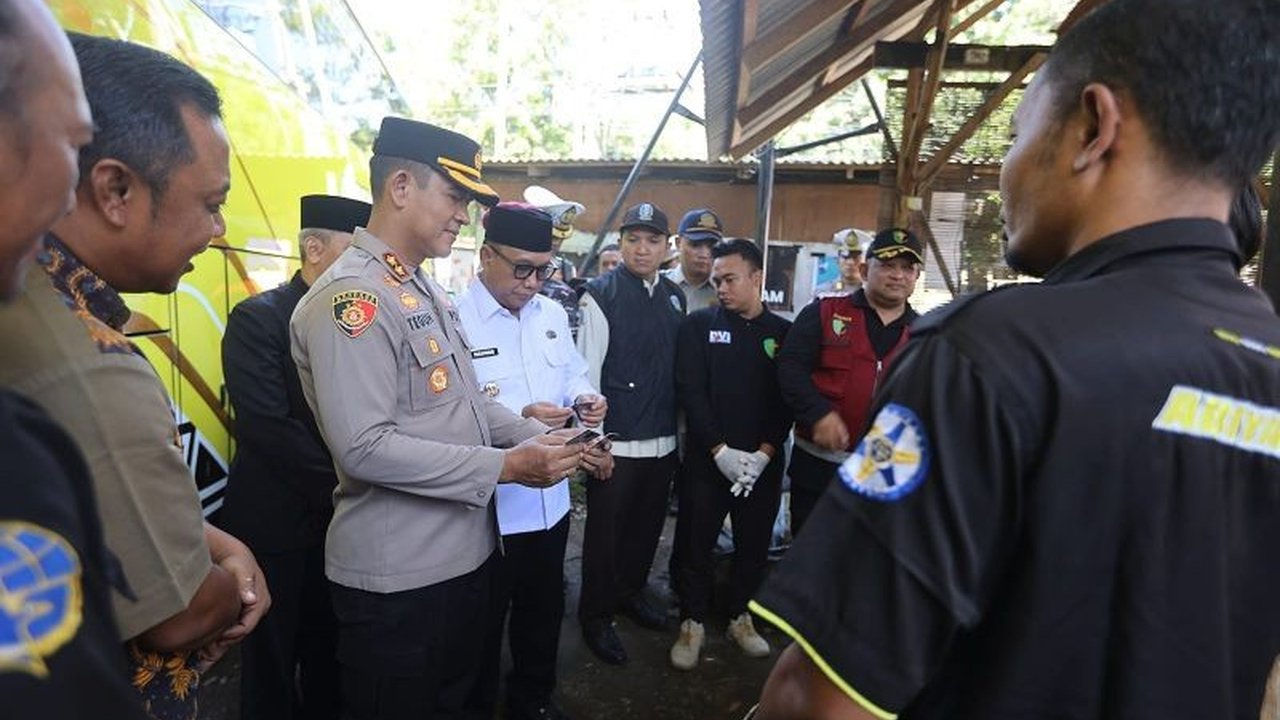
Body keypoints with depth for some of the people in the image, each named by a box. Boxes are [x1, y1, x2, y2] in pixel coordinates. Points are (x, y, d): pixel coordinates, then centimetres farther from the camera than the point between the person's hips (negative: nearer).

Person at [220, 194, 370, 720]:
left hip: (340, 518, 5)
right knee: (274, 664, 14)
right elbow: (267, 426, -21)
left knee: (331, 654, 19)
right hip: (277, 523, -5)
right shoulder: (258, 317, -12)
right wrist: (341, 488, -18)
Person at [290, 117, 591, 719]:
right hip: (396, 575, -9)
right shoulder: (350, 296, -20)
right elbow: (365, 448, -27)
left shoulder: (427, 290, 11)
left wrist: (537, 438, -3)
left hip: (464, 551, 9)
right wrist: (505, 466, -24)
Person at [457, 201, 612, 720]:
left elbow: (573, 376, 14)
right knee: (483, 621, 15)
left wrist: (585, 400, -8)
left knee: (544, 610, 24)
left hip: (550, 497, 7)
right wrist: (520, 419, -31)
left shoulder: (552, 314, 6)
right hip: (487, 505, -6)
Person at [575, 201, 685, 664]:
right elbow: (588, 370, -11)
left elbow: (681, 367, 11)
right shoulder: (602, 295, -9)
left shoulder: (675, 298, 8)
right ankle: (595, 617, 28)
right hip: (617, 440, -5)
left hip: (663, 439, 6)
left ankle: (631, 592, 42)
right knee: (606, 531, 8)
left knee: (647, 525, 19)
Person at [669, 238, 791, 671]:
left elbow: (789, 399, 0)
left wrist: (763, 454, -12)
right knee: (697, 545, 8)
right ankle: (692, 623, 27)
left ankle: (741, 617, 34)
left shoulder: (784, 333, 4)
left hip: (763, 465, 2)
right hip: (707, 460, -1)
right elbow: (690, 392, -8)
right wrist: (721, 450, -15)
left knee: (754, 546, 13)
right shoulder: (699, 325, 0)